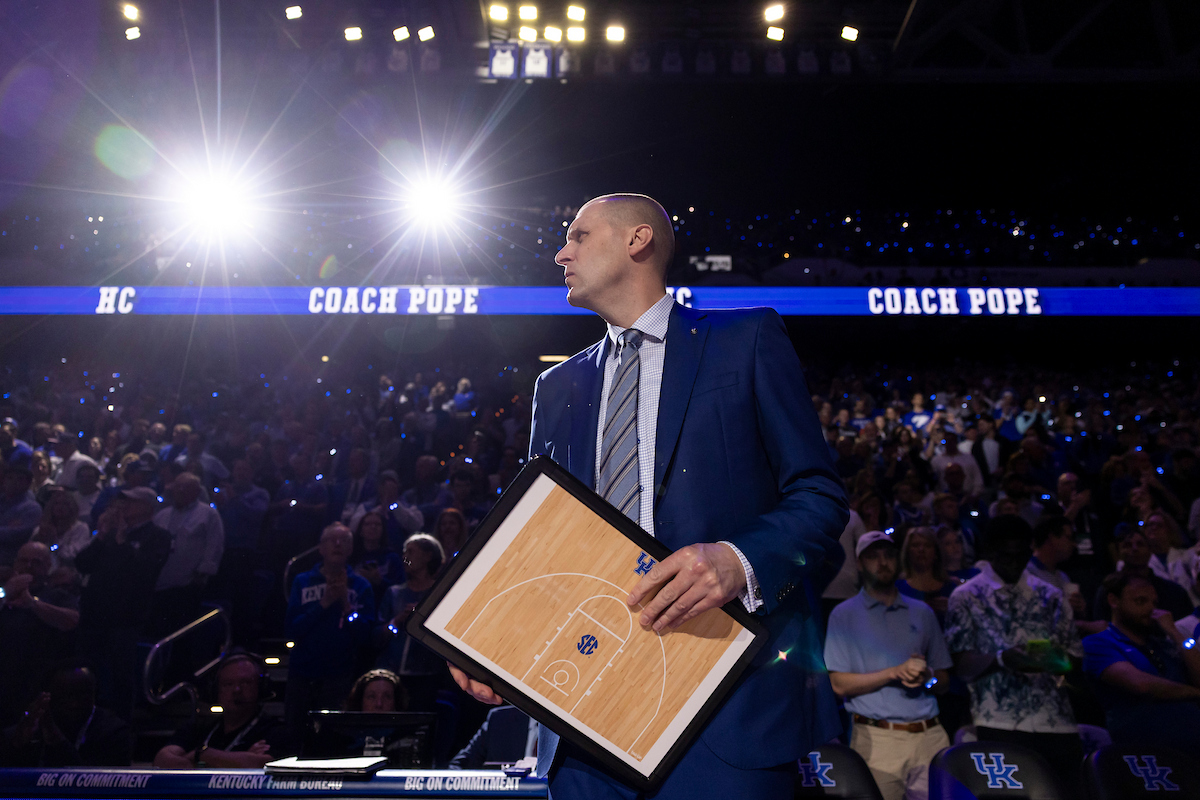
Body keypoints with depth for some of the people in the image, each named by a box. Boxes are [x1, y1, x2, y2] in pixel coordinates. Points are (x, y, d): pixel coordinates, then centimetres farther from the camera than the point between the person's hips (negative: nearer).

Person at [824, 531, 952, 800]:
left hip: (929, 735, 3)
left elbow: (944, 680, 16)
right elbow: (840, 684, -2)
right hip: (877, 739, -3)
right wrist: (896, 672, -11)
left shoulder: (922, 612, 17)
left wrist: (927, 676, -7)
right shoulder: (844, 615, 5)